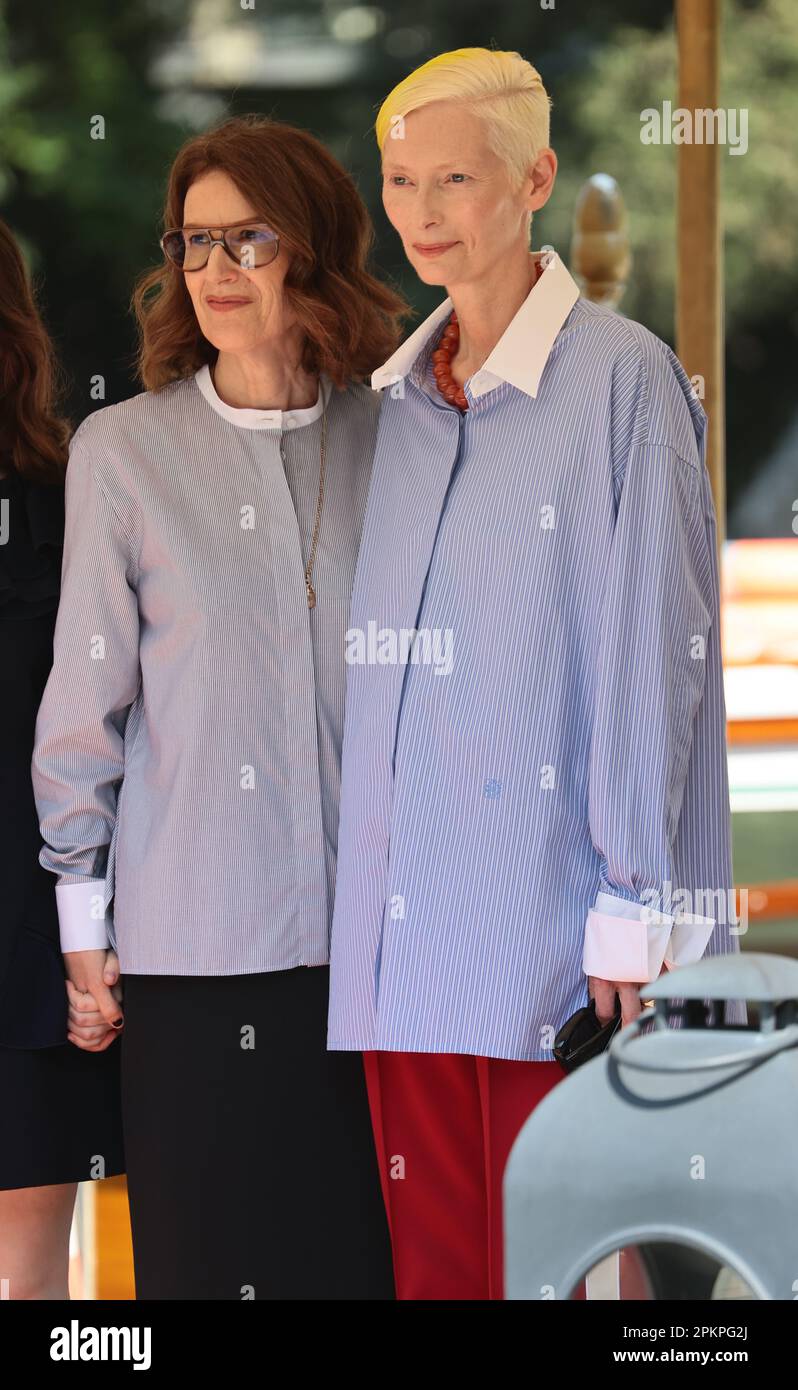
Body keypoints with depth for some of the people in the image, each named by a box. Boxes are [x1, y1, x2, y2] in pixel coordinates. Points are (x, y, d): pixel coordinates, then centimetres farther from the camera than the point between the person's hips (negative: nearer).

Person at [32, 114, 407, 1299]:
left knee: (369, 1244, 4)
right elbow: (85, 700, 3)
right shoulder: (125, 452, -1)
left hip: (371, 923, 2)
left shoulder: (391, 440, 4)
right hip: (194, 935, -2)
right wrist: (83, 920, 3)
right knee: (210, 1247, 2)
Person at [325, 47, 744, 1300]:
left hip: (546, 904, -6)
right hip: (404, 908, 6)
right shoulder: (397, 394, 14)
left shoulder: (621, 377, -6)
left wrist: (633, 904, -12)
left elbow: (650, 651, -9)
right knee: (432, 1251, 7)